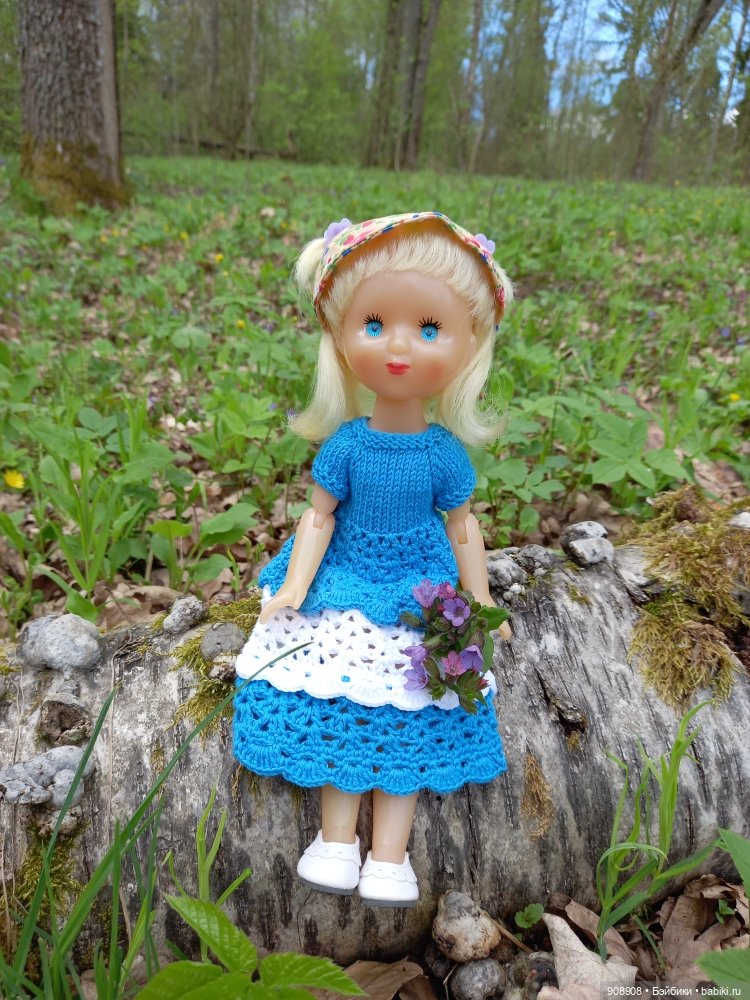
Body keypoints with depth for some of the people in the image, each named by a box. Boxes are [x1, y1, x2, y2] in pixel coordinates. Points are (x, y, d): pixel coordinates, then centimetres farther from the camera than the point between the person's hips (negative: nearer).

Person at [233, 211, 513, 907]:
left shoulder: (445, 453, -14)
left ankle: (388, 855, 25)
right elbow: (320, 518, -5)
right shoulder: (345, 444, -15)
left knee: (407, 723, 8)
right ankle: (337, 841, 28)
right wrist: (293, 589, -10)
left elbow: (463, 529, -2)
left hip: (419, 599, 0)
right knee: (338, 711, 8)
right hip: (345, 592, 1)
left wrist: (481, 604, 2)